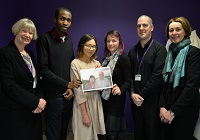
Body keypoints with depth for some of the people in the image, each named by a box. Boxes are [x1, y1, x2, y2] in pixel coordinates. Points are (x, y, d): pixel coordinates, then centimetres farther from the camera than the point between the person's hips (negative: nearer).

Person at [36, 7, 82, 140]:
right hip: (54, 95, -5)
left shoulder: (69, 41, 12)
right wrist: (67, 84, -12)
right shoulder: (45, 39, -8)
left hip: (68, 94, 5)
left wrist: (71, 88, -2)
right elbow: (43, 69, -13)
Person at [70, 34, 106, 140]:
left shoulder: (96, 63, 7)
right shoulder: (75, 63, -9)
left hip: (96, 102, 5)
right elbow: (78, 90, -12)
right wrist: (85, 114, -14)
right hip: (83, 104, -5)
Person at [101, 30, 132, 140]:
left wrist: (120, 90, -29)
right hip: (105, 98, 7)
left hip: (116, 99, -7)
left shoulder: (123, 58, -11)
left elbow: (128, 81, -12)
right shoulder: (107, 58, 11)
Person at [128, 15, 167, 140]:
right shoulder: (133, 50, 12)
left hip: (152, 100, -4)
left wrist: (142, 95, -12)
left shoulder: (159, 48, -5)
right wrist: (132, 94, -6)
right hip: (136, 100, 5)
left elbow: (157, 76, -14)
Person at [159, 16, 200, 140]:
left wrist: (173, 111, -15)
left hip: (185, 110, -5)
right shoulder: (169, 53, 9)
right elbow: (164, 82, 6)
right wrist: (162, 106, -7)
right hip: (168, 108, 5)